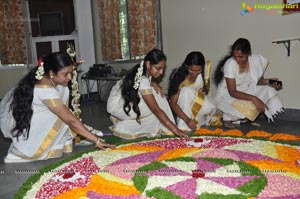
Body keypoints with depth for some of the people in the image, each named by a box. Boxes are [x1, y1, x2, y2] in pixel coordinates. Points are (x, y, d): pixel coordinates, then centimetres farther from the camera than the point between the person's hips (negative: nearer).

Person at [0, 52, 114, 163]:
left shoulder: (48, 79, -12)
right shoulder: (45, 90, -36)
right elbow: (71, 120, -35)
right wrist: (97, 141, -33)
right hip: (14, 120, -8)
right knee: (57, 118, -24)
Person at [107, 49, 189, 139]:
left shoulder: (145, 71, -10)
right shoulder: (142, 81, -34)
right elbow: (156, 109, -37)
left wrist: (153, 84, -15)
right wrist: (175, 129, -40)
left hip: (128, 100, 8)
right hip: (117, 106, -8)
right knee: (152, 107, -22)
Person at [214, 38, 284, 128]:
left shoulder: (256, 60, -14)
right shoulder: (230, 64, -26)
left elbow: (258, 81, 3)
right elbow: (232, 92, -26)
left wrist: (268, 82, -20)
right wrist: (253, 98, -36)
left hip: (246, 92, 6)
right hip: (227, 95, -6)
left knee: (268, 89, -12)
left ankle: (250, 118, 0)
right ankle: (228, 118, 0)